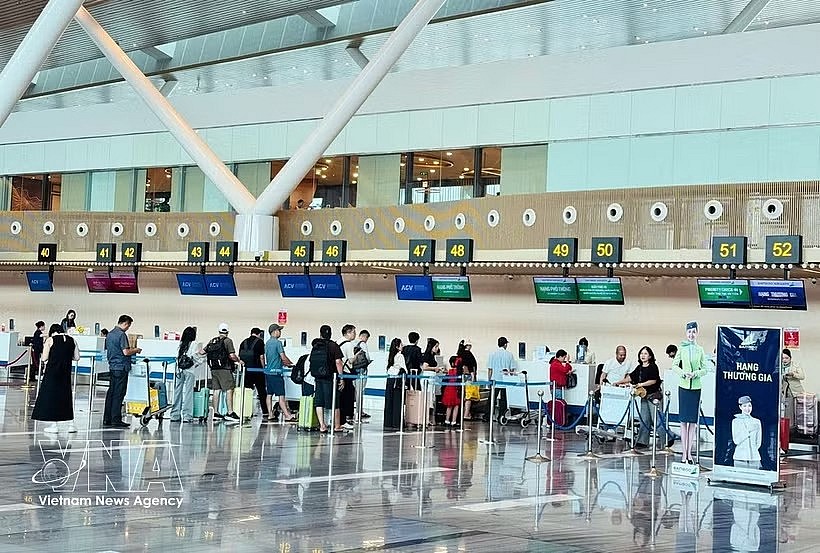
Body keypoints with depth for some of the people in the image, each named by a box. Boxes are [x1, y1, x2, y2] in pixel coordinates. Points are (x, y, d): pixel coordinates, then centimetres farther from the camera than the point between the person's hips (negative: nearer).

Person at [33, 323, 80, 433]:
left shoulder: (50, 340, -5)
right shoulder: (72, 340, 5)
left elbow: (44, 359, -8)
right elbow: (77, 357, 6)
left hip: (52, 372, -4)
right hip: (66, 373, 4)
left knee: (51, 395, 4)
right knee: (66, 396, 14)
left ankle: (54, 425, 2)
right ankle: (70, 423, 16)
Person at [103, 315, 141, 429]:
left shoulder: (110, 334, 14)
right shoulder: (121, 335, -14)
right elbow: (126, 352, -21)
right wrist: (136, 350, -3)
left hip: (112, 367, 9)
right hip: (121, 368, -9)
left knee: (111, 393, 10)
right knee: (118, 395, -6)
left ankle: (107, 420, 11)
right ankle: (116, 420, -5)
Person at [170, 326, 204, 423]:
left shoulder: (181, 344, 8)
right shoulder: (195, 344, -4)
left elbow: (177, 357, 4)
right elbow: (195, 357, -11)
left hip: (179, 370, 4)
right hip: (190, 371, -4)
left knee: (177, 392, 8)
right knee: (188, 392, -1)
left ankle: (175, 415, 11)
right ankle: (186, 416, -4)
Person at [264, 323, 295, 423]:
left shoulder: (267, 343, 13)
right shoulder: (278, 343, -13)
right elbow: (283, 357, -14)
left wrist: (283, 363, 22)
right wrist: (291, 363, 2)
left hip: (268, 371, 8)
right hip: (276, 372, -8)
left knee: (269, 394, 8)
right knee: (281, 395, -9)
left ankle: (270, 415, 10)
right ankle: (287, 416, -11)